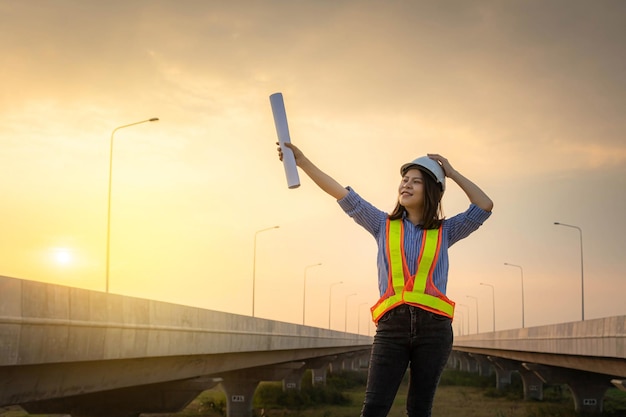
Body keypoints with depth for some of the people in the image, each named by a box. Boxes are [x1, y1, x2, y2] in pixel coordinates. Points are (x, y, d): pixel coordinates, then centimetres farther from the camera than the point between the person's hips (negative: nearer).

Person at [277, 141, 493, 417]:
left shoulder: (444, 231, 13)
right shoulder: (384, 225, 13)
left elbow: (485, 206, 5)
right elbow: (343, 194, 5)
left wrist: (452, 173, 10)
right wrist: (303, 162, -2)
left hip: (434, 326, 0)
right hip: (392, 325, 0)